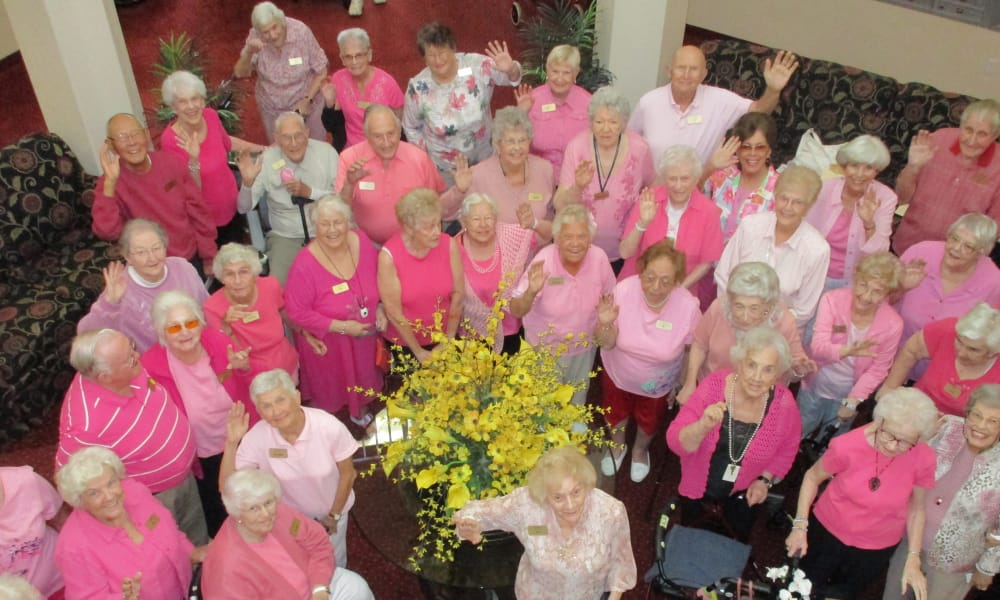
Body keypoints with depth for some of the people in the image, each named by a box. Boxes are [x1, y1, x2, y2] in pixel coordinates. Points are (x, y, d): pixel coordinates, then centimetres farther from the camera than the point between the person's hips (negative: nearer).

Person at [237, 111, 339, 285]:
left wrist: (309, 192, -19)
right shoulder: (266, 160, -4)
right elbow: (244, 208, -2)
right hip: (285, 237, 0)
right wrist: (247, 182, -21)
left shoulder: (326, 152, -5)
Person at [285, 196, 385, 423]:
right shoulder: (305, 265, -30)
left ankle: (361, 413, 61)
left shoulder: (361, 241, -16)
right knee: (329, 391, 23)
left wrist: (380, 309, -10)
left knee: (362, 379, 30)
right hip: (327, 345, -4)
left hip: (364, 337, 4)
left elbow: (377, 277, 2)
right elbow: (297, 311, -22)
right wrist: (341, 326, -24)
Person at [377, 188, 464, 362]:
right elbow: (393, 312, -16)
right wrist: (419, 352, -11)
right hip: (404, 344, -2)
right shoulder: (389, 256, -21)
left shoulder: (449, 245, -14)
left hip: (444, 338, 2)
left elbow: (458, 294, -6)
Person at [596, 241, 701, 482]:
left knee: (649, 421, 29)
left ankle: (640, 449, 64)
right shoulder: (623, 291, -32)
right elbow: (606, 344, -21)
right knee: (615, 414, 29)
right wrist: (605, 325, -43)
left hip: (658, 383, 0)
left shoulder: (688, 306, -33)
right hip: (618, 374, 0)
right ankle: (618, 446, 63)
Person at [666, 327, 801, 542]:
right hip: (696, 485, -1)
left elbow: (786, 450, -2)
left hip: (742, 493, 1)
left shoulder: (784, 404, -24)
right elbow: (675, 442, -32)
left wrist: (765, 479, -12)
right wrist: (703, 426, -49)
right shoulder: (714, 386, -29)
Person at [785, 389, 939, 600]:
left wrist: (913, 559, -10)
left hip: (876, 550, 1)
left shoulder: (923, 458, -24)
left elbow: (916, 508, -7)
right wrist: (800, 525, -15)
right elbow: (812, 477, -10)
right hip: (827, 532, -1)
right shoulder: (847, 446, -29)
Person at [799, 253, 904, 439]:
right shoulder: (832, 300, -21)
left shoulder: (893, 324, -20)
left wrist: (852, 401, -14)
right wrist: (848, 350, -50)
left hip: (846, 397, 0)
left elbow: (877, 370, -9)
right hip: (814, 389, 0)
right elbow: (818, 347, -31)